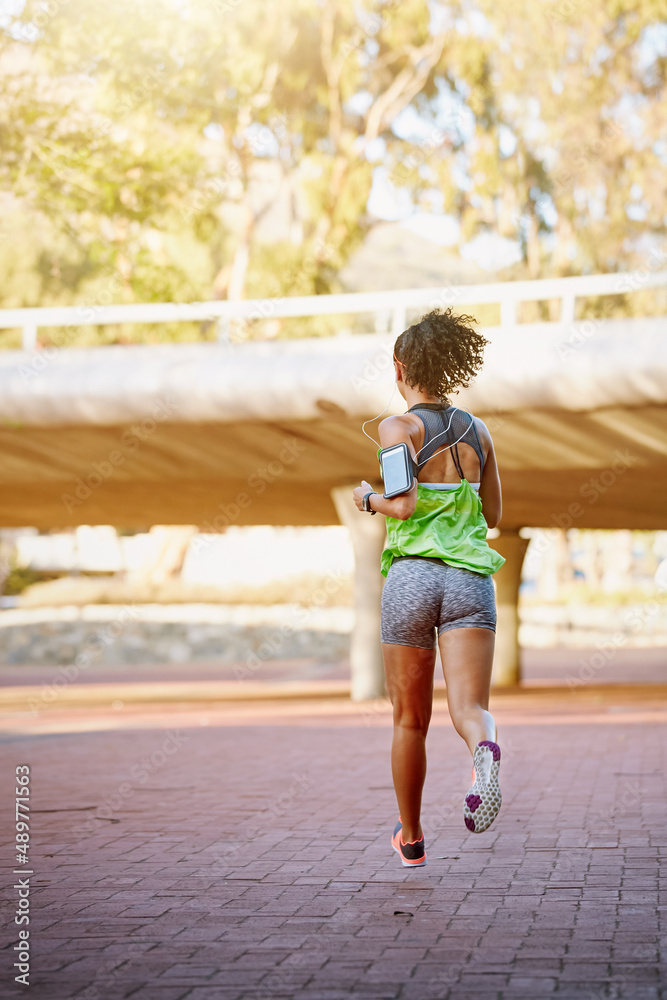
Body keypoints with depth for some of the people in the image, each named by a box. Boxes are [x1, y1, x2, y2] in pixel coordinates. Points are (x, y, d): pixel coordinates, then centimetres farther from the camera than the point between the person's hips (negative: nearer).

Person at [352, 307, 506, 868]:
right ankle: (484, 753, -48)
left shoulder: (401, 428, -2)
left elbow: (405, 506, -14)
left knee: (410, 720, 13)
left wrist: (370, 499, 6)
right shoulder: (478, 430, 14)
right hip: (472, 578, 2)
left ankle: (410, 837, 27)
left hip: (413, 575, -2)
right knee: (470, 707, -11)